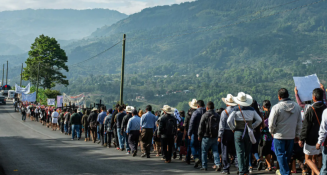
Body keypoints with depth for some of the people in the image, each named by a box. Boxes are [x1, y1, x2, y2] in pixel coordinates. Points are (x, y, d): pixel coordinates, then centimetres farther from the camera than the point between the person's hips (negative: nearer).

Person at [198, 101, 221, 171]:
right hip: (215, 136, 4)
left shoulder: (205, 115, -9)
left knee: (204, 151, 7)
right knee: (215, 151, 5)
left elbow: (201, 126, -7)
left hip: (206, 137, -4)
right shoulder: (217, 116, 7)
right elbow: (220, 126, 12)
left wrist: (199, 135, 1)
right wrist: (218, 135, 17)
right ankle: (218, 164, -11)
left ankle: (204, 166, 11)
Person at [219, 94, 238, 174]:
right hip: (235, 132, 4)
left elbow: (222, 125, -8)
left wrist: (219, 136, -4)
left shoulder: (224, 112, -9)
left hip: (226, 132, -4)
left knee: (225, 152, 4)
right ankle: (239, 165, -3)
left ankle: (226, 169, 7)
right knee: (234, 151, 12)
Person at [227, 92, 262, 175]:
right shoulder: (251, 109, 3)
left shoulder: (236, 110, -8)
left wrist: (233, 128, -2)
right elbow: (259, 120, 6)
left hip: (239, 132, -3)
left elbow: (229, 121, -17)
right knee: (247, 153, 14)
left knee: (240, 153, -2)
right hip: (249, 133, 3)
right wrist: (252, 127, 10)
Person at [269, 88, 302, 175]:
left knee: (280, 155, 5)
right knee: (288, 154, 17)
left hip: (279, 135, -4)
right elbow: (299, 122, 7)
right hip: (291, 135, 5)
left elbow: (271, 123, -11)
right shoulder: (297, 106, -1)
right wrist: (297, 135, 17)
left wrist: (272, 132, 8)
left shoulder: (276, 107, -15)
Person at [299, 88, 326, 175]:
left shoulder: (310, 110, -17)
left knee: (308, 159, 5)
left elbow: (305, 126, -14)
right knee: (316, 157, 20)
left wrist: (301, 139, -6)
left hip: (312, 139, -5)